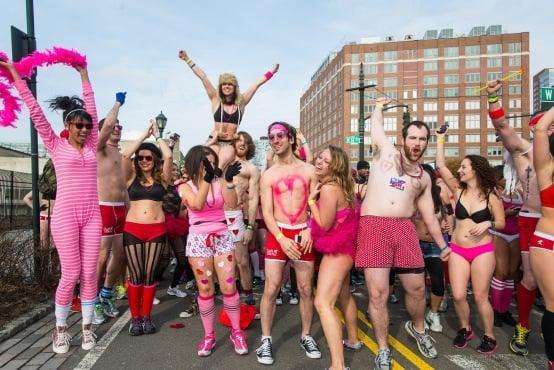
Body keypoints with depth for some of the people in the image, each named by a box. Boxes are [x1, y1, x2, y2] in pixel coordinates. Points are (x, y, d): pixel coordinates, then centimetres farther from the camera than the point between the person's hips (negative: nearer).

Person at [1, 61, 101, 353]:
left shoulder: (91, 146, 10)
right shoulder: (56, 146, 3)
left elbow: (91, 108, 15)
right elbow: (35, 112, 1)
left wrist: (84, 77, 21)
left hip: (92, 215, 3)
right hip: (65, 215, -3)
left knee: (89, 273, 5)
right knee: (71, 274, -1)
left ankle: (87, 326, 18)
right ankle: (60, 329, 19)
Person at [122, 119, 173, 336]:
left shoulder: (162, 178, 6)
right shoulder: (132, 177, 8)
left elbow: (168, 156, -8)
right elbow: (125, 154, -7)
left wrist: (156, 135, 7)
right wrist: (145, 134, 1)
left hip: (157, 230, 0)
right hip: (132, 230, 0)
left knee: (150, 275, 6)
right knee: (135, 276, 2)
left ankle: (146, 317, 19)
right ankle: (135, 318, 15)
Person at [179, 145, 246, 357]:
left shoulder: (219, 183, 5)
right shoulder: (185, 187, 2)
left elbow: (232, 203, -11)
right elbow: (197, 205, -18)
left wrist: (229, 180, -22)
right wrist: (206, 179, -25)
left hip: (222, 237, 1)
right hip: (198, 239, -1)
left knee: (228, 287, -1)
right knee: (205, 289, 5)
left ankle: (236, 331, 16)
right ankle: (209, 335, 20)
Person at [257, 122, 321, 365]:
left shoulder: (309, 170, 6)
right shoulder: (268, 175, 6)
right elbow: (267, 212, -1)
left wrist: (309, 231, -12)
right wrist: (282, 239, -15)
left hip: (303, 234, 1)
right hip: (277, 234, 0)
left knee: (306, 289, 7)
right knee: (271, 289, -3)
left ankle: (306, 336, 24)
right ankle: (266, 340, 12)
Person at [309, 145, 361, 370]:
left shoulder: (328, 189, -23)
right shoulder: (340, 185, 7)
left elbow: (324, 225, -19)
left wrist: (311, 200, -13)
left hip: (336, 250, -11)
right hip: (343, 247, 11)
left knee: (323, 303, -16)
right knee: (344, 295, 25)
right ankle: (353, 340, 43)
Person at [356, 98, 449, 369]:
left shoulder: (424, 177, 20)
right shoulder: (386, 152, 10)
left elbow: (429, 215, 23)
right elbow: (376, 125, 19)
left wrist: (442, 245, 19)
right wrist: (379, 105, 39)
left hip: (405, 229, 4)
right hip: (373, 226, -4)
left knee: (417, 288, 11)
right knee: (378, 294, -3)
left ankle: (418, 328, 43)